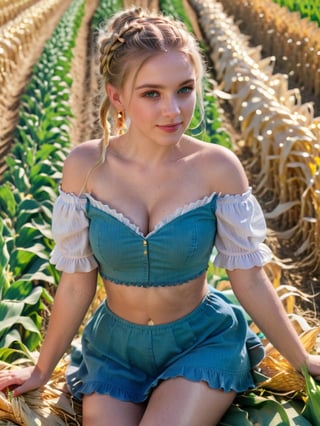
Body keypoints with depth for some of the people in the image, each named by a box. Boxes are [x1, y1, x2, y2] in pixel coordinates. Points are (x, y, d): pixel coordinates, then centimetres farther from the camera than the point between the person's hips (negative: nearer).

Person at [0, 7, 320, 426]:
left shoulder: (218, 167, -16)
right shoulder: (86, 165, -13)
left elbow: (250, 280, -5)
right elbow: (76, 284, -3)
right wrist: (42, 370, 6)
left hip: (204, 343, -1)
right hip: (115, 348, 1)